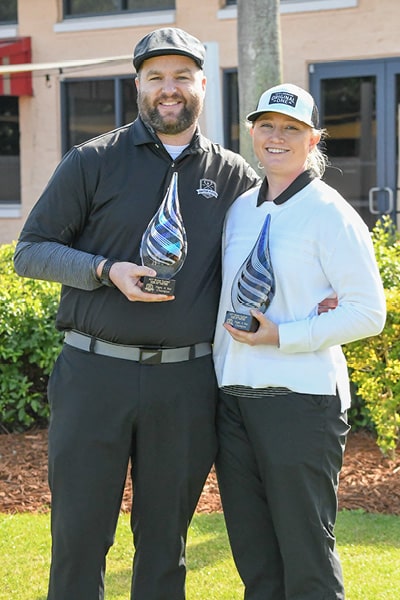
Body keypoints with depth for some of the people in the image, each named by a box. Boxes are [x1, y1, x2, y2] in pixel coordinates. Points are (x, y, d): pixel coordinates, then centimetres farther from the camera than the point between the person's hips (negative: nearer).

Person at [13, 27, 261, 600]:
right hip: (95, 374, -1)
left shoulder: (234, 177, 8)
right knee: (79, 534, 2)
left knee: (165, 541, 10)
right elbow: (30, 251, 2)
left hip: (186, 382, 2)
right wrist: (106, 270, -14)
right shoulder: (93, 161, 3)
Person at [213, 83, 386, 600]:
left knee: (306, 556, -1)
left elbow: (368, 312, -10)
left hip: (299, 400, -6)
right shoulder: (240, 210, 13)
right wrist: (218, 373, 12)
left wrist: (282, 337, -16)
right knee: (253, 554, 12)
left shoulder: (330, 215, -6)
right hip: (234, 397, 7)